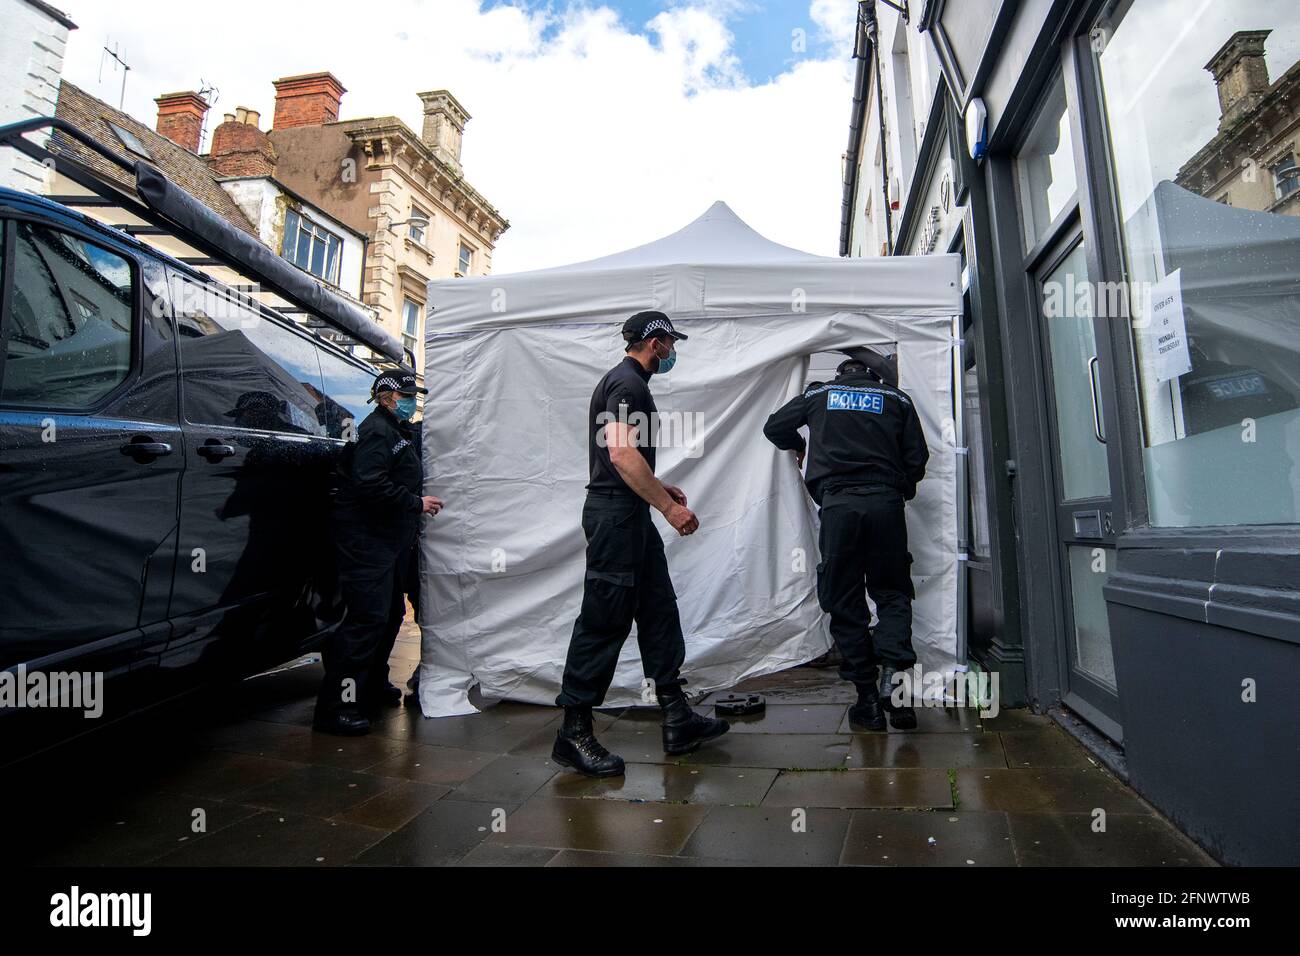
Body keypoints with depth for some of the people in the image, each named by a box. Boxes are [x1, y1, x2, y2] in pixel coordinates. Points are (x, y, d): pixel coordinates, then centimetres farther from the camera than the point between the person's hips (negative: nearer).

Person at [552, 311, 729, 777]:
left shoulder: (628, 381, 22)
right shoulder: (627, 382, -11)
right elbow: (620, 451, -25)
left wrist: (661, 489, 25)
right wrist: (669, 506, -23)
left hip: (629, 515, 11)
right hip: (615, 515, -11)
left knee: (659, 611, 11)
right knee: (604, 620, -6)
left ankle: (677, 719, 19)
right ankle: (573, 733, 5)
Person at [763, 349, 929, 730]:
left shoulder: (820, 394, 16)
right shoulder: (897, 399, 15)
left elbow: (774, 427, 21)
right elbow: (917, 459, 11)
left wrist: (798, 447, 41)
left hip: (838, 505, -1)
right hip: (885, 504, 1)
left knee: (845, 604, 6)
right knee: (892, 594, 12)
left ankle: (868, 700, 7)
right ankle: (893, 671, -11)